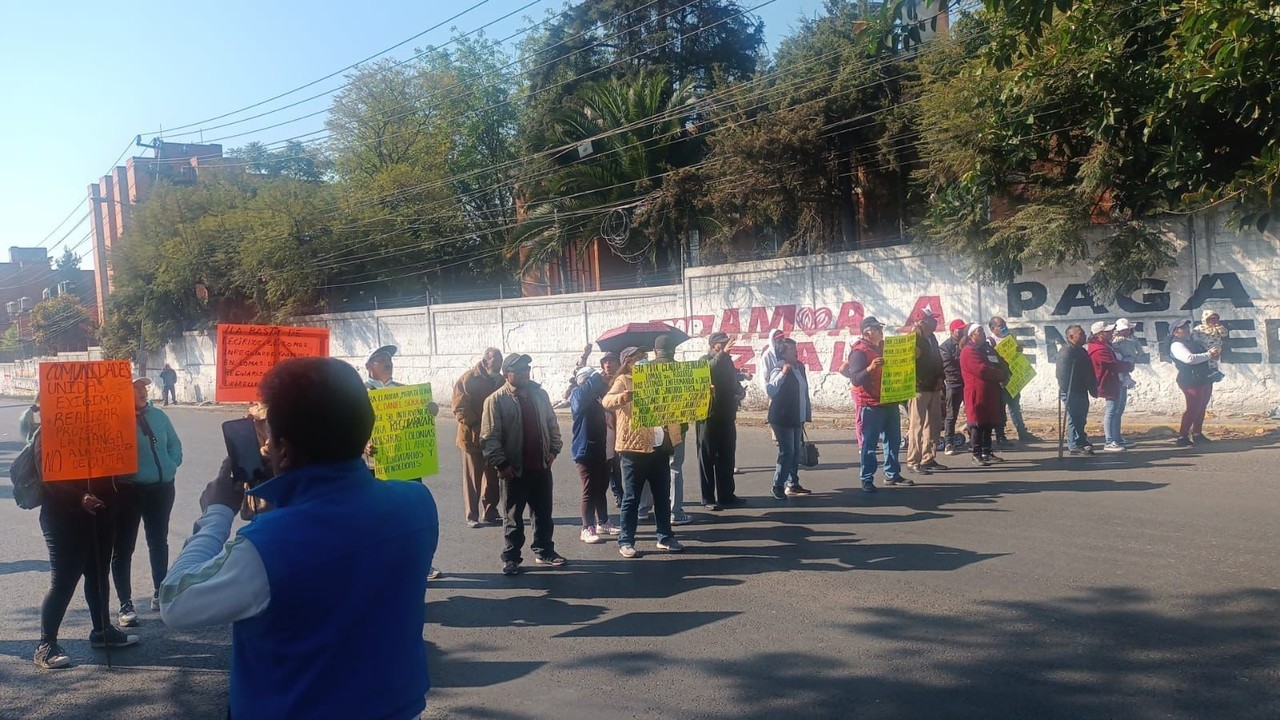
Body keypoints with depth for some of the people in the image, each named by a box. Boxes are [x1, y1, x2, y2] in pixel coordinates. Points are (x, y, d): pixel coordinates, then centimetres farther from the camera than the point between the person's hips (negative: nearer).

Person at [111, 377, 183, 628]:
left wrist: (172, 464, 1)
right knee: (123, 548, 3)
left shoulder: (158, 415, 6)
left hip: (162, 488, 6)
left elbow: (175, 443, 15)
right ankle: (125, 605, 12)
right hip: (128, 491, -6)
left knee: (159, 542, 17)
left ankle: (159, 595, 32)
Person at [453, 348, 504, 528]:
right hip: (473, 437, -5)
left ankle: (490, 512, 22)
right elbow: (460, 409, -13)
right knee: (473, 477, 2)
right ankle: (472, 516, 9)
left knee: (493, 477, 11)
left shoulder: (499, 380, 8)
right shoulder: (467, 380, -9)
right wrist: (476, 427, -20)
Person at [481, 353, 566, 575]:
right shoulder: (496, 400, -9)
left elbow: (552, 425, 14)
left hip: (541, 466, 5)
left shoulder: (540, 394, 7)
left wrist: (553, 449, 4)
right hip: (514, 469, -5)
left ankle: (544, 551, 28)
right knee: (513, 517, 6)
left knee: (544, 513, 14)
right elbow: (489, 438, -12)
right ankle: (511, 557, 16)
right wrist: (501, 464, -16)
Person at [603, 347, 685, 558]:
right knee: (631, 498, 2)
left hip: (660, 446, 6)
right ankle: (626, 541, 10)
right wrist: (622, 397, -43)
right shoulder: (623, 381, -3)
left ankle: (665, 537, 24)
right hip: (635, 448, -6)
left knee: (662, 495, 13)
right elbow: (607, 401, -21)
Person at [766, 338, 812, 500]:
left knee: (796, 451, 11)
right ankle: (778, 486, -5)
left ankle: (793, 483, 21)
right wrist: (783, 372, -34)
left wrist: (806, 414, 17)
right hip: (782, 418, -8)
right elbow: (772, 391, -29)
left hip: (797, 418, 8)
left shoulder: (799, 367, 10)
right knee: (786, 452, -11)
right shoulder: (779, 370, -13)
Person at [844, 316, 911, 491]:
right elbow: (855, 379, -21)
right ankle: (867, 479, 0)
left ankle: (892, 474, 25)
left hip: (890, 402, 9)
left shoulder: (883, 347, 14)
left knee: (893, 440, 14)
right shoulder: (859, 352, -13)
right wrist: (870, 368, -37)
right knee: (869, 444, -4)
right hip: (871, 405, -8)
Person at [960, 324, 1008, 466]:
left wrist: (1004, 375, -1)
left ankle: (987, 453, 18)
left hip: (991, 393, 8)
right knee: (977, 425, -5)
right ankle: (977, 455, -1)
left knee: (989, 424, 11)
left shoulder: (989, 348, 20)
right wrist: (1001, 375, -8)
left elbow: (1000, 365, 22)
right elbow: (982, 370, -19)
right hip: (976, 394, -8)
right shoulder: (969, 351, -9)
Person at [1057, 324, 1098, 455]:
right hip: (1072, 391, -10)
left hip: (1081, 391, 10)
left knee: (1080, 418, 17)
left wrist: (1093, 388, 20)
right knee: (1075, 418, -7)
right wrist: (1066, 390, -26)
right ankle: (1075, 445, -3)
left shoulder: (1080, 351, 17)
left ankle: (1081, 441, 27)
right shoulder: (1067, 351, -15)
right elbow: (1063, 374, -23)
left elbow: (1088, 372, 24)